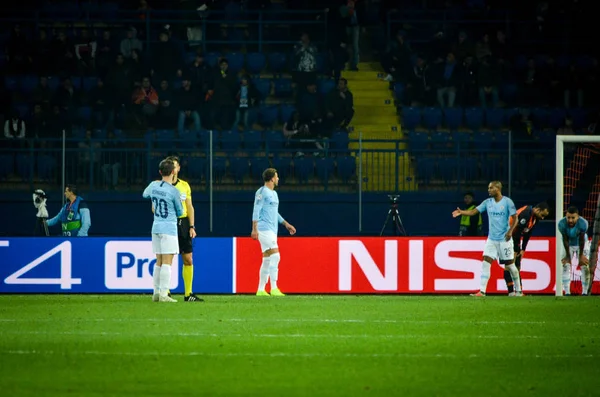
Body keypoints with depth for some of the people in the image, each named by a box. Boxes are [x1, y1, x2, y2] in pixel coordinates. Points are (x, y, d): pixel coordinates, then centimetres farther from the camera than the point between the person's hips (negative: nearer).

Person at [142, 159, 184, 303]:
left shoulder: (153, 186, 4)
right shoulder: (173, 191, -12)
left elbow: (145, 194, 29)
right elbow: (180, 212, 0)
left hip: (156, 226, 6)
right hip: (169, 227, -6)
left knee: (159, 262, 12)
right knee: (167, 262, -7)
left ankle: (156, 292, 12)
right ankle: (164, 294, -12)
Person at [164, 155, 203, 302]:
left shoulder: (185, 185, 10)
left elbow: (190, 207, 12)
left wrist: (192, 227, 5)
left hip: (183, 224, 4)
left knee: (188, 260, 3)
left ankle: (188, 293, 8)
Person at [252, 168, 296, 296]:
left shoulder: (273, 193, 20)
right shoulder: (262, 192, -8)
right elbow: (256, 211, -13)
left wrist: (286, 224, 28)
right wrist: (254, 229, -20)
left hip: (272, 230, 10)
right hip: (264, 229, -10)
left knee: (267, 260, 8)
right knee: (275, 256, -18)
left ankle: (261, 290, 11)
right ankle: (274, 288, -21)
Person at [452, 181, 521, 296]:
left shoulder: (507, 202, -8)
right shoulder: (488, 202, 4)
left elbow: (515, 218, -7)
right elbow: (473, 211, -1)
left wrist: (510, 231, -21)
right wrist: (461, 212, -18)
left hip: (504, 239, -4)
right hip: (492, 238, 4)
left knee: (510, 264, 3)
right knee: (486, 262, -8)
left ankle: (518, 290, 19)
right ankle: (482, 291, -10)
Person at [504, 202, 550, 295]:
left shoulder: (535, 218, 2)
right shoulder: (525, 215, -27)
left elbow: (527, 235, 9)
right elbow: (517, 232, -27)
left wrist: (523, 250, 4)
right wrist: (515, 251, -22)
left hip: (514, 238, 9)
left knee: (517, 266, 7)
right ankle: (511, 292, -16)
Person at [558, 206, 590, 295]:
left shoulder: (583, 223, -33)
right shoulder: (562, 224, -31)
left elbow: (581, 240, -22)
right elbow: (565, 240, -21)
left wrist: (581, 255, -14)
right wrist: (568, 256, -15)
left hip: (582, 245, 0)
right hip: (568, 245, 0)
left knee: (585, 267, -6)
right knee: (565, 267, -10)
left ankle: (584, 292, 2)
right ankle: (567, 292, -8)